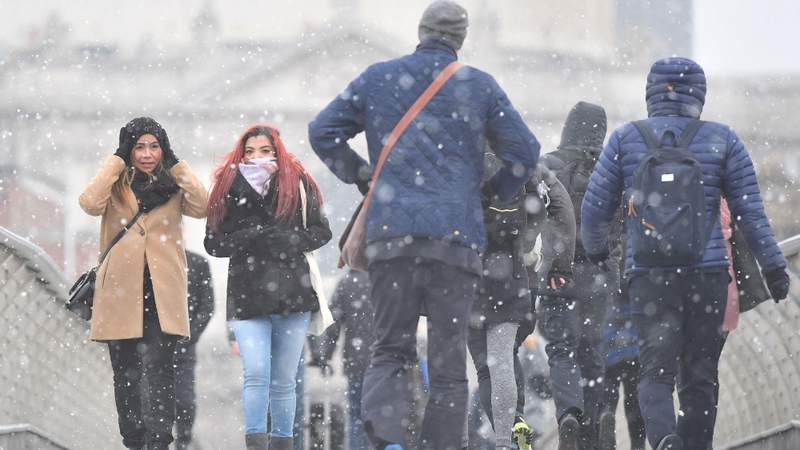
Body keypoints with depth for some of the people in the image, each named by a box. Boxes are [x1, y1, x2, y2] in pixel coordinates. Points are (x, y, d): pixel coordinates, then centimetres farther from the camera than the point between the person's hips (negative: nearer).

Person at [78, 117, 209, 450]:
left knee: (160, 371, -14)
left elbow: (201, 207, -9)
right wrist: (118, 160, -5)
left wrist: (174, 163, -4)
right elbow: (90, 203, -12)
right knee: (126, 375, 8)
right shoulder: (116, 184, 10)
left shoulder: (173, 185, 11)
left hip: (162, 293, -1)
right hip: (121, 292, 1)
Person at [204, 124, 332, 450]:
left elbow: (321, 232, 6)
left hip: (292, 294, 0)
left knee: (283, 381, 6)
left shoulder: (298, 184, 7)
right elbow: (213, 243, 6)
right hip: (247, 297, 0)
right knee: (255, 374, -15)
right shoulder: (229, 188, 9)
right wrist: (250, 237, -11)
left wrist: (286, 241, -11)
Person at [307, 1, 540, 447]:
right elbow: (525, 152, 5)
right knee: (449, 360, 5)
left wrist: (361, 176, 24)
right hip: (457, 239, -1)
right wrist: (495, 193, 22)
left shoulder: (377, 78, 10)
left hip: (391, 232, 1)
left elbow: (323, 132, 11)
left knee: (391, 349, 5)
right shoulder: (479, 85, 6)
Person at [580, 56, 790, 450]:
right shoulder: (722, 140, 4)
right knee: (698, 376, 10)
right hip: (708, 271, 1)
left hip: (647, 274, -1)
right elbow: (750, 212, 3)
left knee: (655, 372, -4)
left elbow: (594, 210, 7)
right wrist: (773, 266, 11)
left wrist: (596, 250, 27)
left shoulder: (625, 139, 4)